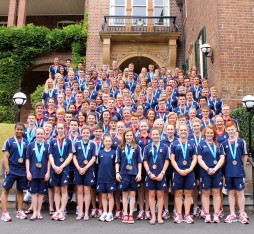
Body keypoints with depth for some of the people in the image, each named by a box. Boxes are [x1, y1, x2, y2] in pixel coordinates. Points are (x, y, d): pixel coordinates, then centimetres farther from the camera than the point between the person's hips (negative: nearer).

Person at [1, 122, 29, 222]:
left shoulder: (26, 142, 8)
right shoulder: (9, 141, 0)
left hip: (23, 170, 3)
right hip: (11, 170, -3)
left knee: (20, 190, 12)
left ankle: (20, 212, 21)